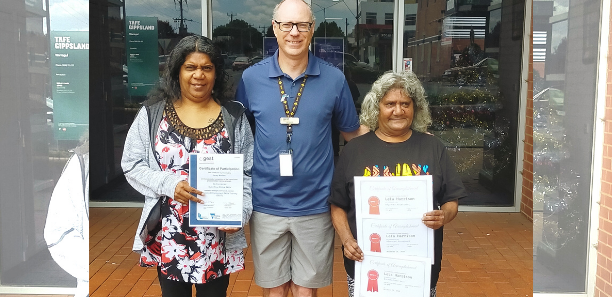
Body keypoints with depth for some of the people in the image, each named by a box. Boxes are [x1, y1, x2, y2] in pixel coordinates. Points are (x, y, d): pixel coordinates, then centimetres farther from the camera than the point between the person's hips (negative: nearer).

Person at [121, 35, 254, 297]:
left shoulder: (234, 116, 1)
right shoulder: (152, 114, 1)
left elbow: (249, 173, 2)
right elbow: (132, 165, 0)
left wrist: (240, 213, -13)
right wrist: (168, 183, -17)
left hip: (217, 237, 0)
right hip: (168, 237, 0)